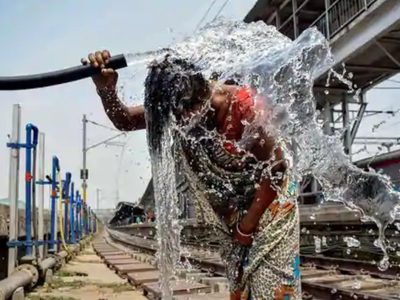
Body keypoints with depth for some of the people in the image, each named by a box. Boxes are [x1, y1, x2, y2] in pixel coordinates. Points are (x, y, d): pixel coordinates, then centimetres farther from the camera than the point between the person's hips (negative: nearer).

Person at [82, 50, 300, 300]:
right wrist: (106, 91, -34)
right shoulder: (183, 106, -15)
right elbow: (125, 121, -12)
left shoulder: (246, 103, -30)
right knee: (241, 279, 14)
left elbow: (276, 166, -23)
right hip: (234, 207, 5)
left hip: (270, 199, -5)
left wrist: (248, 223, -17)